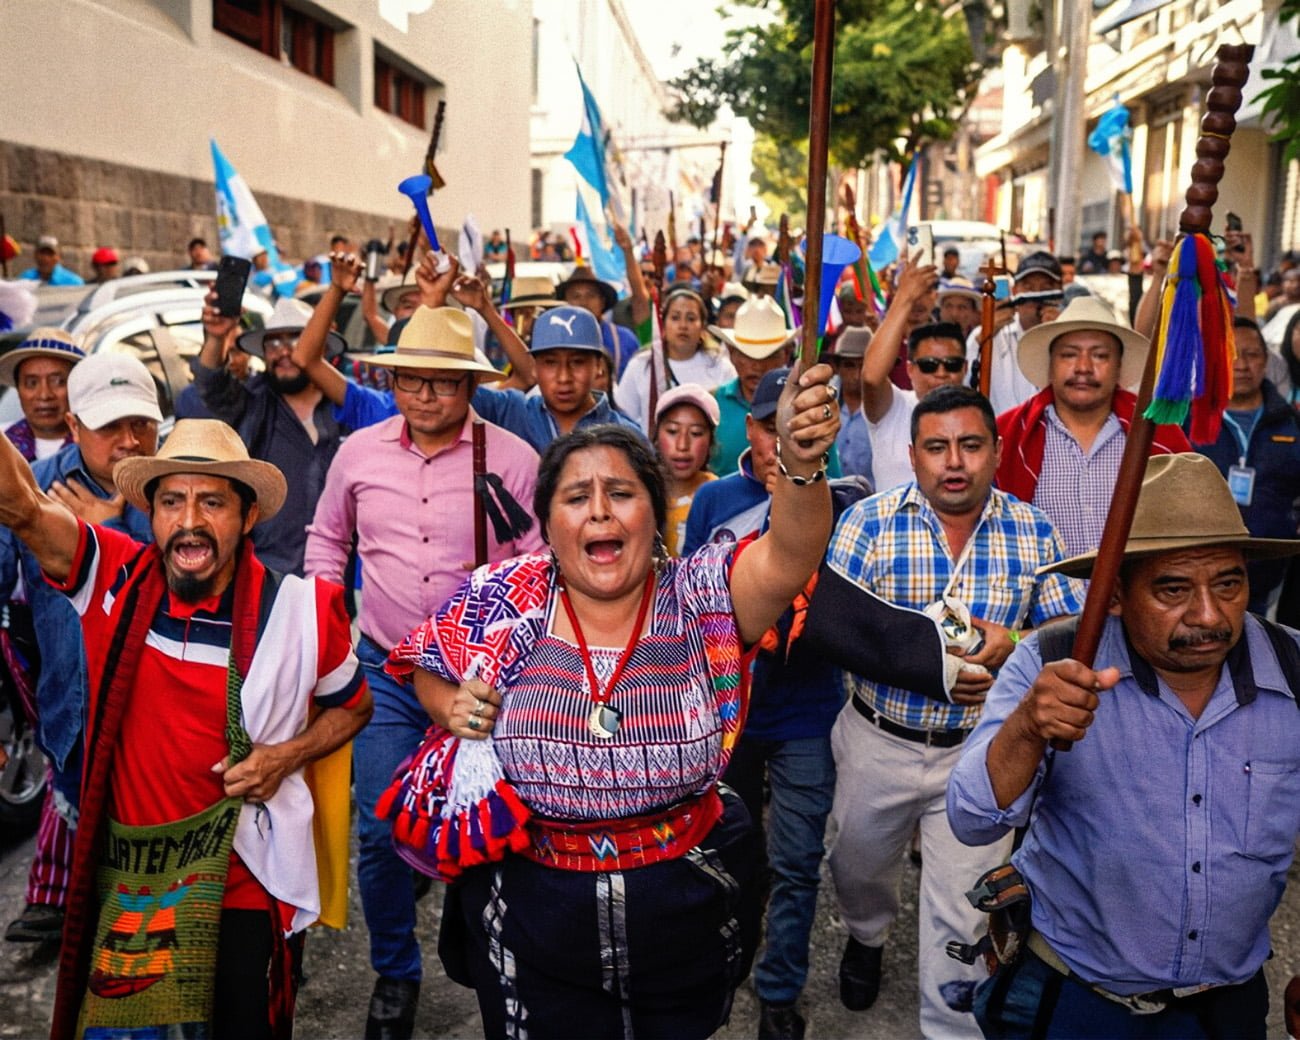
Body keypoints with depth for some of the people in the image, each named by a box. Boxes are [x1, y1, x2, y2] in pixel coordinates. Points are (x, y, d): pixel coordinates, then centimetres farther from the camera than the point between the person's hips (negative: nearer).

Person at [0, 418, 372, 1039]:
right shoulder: (113, 580, -8)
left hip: (247, 887, -1)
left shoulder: (303, 610, -10)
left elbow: (351, 706, 6)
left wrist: (287, 755, -11)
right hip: (124, 884, 2)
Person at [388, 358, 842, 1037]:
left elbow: (789, 557, -30)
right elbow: (428, 670, 8)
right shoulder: (502, 599, -8)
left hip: (684, 914, 0)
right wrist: (454, 709, -14)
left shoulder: (699, 598, -12)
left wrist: (801, 465, -49)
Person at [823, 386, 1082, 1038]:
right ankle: (867, 936, 59)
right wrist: (920, 655, -28)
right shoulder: (870, 522, -11)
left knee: (963, 911, 6)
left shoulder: (1033, 532, -4)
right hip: (878, 740, 1)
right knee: (858, 866, 25)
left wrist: (1014, 646, -22)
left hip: (982, 749, 0)